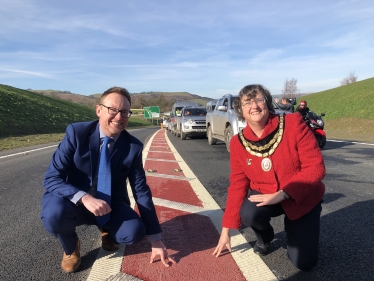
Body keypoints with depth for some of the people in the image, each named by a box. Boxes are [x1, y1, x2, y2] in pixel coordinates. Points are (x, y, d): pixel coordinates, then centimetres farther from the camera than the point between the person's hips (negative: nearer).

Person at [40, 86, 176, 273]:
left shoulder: (134, 146, -13)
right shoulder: (76, 132, -18)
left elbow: (141, 190, -10)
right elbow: (52, 178, -20)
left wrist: (156, 240, -11)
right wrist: (84, 197, -41)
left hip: (111, 204, 1)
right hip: (75, 201, -1)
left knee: (134, 231, -26)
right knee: (54, 213, -34)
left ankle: (108, 230, 13)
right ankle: (71, 247, 3)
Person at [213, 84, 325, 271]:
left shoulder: (293, 123, -21)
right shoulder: (238, 143, -12)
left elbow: (316, 167, -21)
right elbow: (238, 185, -7)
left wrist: (281, 194, -31)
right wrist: (226, 230, -8)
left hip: (303, 198, -1)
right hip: (265, 195, 2)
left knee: (304, 263, -7)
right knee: (249, 213, -31)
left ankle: (291, 227, 27)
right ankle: (264, 238, 6)